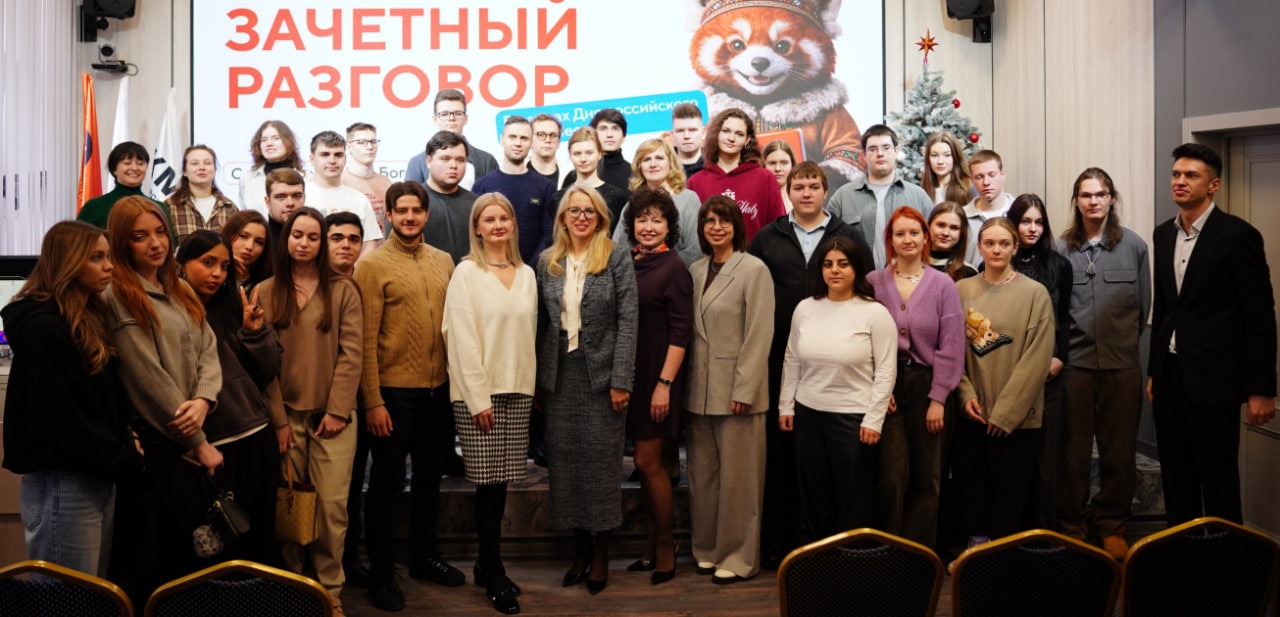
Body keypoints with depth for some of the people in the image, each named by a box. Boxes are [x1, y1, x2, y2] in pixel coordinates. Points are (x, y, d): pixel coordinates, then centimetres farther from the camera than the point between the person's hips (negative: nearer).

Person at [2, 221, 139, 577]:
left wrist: (125, 449, 2)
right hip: (62, 483, -9)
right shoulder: (42, 327, -15)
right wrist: (125, 462, -14)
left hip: (98, 477, 9)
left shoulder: (90, 317, 13)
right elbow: (62, 416, -20)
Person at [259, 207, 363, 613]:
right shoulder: (266, 293, 6)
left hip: (331, 414, -1)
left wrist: (337, 410, -10)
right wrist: (278, 418, -4)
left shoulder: (343, 291, 3)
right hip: (286, 414, 1)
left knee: (331, 505, -5)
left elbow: (350, 353, -3)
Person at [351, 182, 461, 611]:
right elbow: (366, 339, -10)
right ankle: (381, 573, 17)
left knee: (430, 476, 17)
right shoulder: (373, 265, -8)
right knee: (388, 482, 5)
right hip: (394, 391, -5)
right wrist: (372, 400, -14)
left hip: (439, 389, 5)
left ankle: (424, 556, 34)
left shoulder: (444, 261, 7)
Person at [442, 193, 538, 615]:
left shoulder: (526, 274, 11)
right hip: (479, 392, -5)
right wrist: (479, 397, -13)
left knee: (502, 482, 7)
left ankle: (486, 564, 20)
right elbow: (463, 339, -9)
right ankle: (496, 578, 6)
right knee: (489, 483, -3)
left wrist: (528, 384, 6)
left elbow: (529, 332, 14)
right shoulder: (466, 273, -4)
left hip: (517, 390, 5)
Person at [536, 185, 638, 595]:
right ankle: (580, 549, 18)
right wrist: (538, 376, 5)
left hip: (601, 372, -3)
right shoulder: (548, 262, 8)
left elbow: (627, 321, -7)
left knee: (602, 459, 2)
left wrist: (620, 379, -13)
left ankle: (601, 553, 13)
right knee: (566, 460, 6)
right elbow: (541, 322, 9)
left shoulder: (617, 259, -3)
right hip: (560, 373, 4)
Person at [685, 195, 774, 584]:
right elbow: (688, 331, 13)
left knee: (736, 477, 1)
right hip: (699, 391, 6)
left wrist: (744, 390, -14)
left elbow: (759, 335, -11)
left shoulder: (754, 270, -7)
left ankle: (738, 557, 12)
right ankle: (707, 548, 24)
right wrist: (685, 384, 7)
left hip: (736, 391, -6)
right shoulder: (696, 271, 11)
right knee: (702, 474, 11)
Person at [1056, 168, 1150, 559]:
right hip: (1074, 362, -1)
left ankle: (1112, 525, 21)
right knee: (1073, 449, 4)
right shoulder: (1062, 248, 2)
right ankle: (1071, 524, 18)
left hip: (1122, 363, 1)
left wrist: (1124, 342, 7)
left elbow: (1143, 306, 8)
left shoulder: (1134, 246, 3)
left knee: (1119, 449, 7)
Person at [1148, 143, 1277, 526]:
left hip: (1213, 379, -6)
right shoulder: (1163, 235, 10)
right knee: (1175, 478, 12)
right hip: (1170, 376, 6)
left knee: (1218, 480, 1)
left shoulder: (1238, 235, -10)